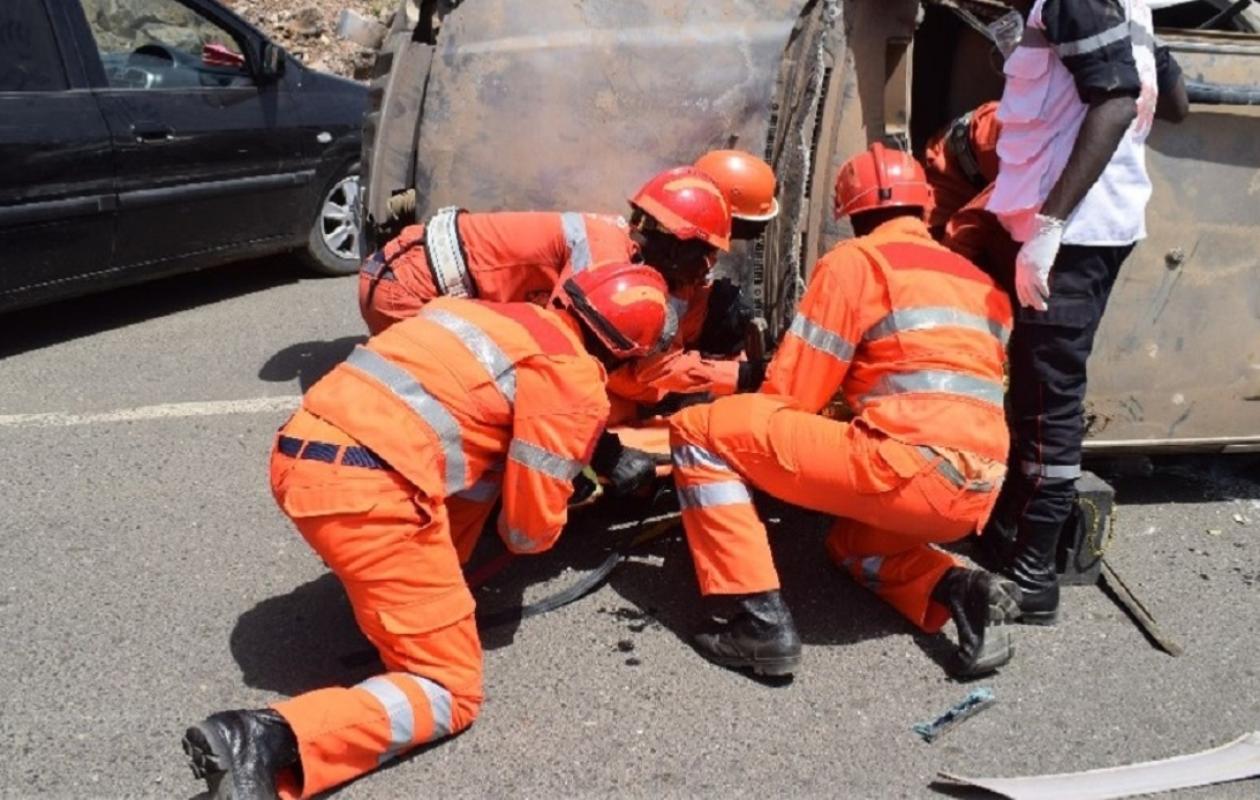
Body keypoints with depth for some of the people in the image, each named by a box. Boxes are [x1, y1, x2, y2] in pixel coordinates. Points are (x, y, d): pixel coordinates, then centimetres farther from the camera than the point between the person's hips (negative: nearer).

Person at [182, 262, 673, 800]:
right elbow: (532, 523, 1)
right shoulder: (575, 377, 0)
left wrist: (598, 452, 34)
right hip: (366, 489, -9)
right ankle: (266, 740, -16)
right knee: (452, 691, 3)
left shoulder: (508, 318, 23)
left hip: (299, 456, 9)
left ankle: (427, 580, 23)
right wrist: (523, 537, 23)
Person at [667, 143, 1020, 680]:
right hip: (975, 496, 8)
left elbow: (790, 395, 1)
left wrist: (752, 451, 21)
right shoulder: (978, 279, 23)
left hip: (908, 471, -8)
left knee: (699, 430, 0)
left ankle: (759, 620, -7)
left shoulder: (855, 260, 3)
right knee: (851, 541, 38)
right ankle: (962, 592, 9)